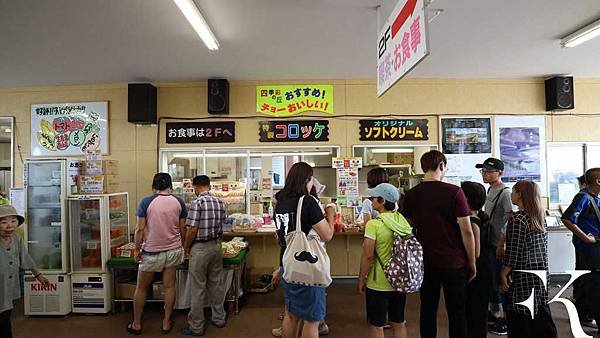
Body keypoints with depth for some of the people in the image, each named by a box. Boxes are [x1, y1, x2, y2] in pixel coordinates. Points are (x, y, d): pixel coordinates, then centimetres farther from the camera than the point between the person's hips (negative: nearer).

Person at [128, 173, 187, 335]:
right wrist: (181, 245, 17)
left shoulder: (146, 201, -10)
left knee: (141, 288, 17)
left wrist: (137, 249, 2)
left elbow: (140, 229, -10)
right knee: (169, 286, 13)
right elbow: (182, 229, 2)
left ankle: (136, 324, 29)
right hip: (173, 250, 2)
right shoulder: (179, 202, -3)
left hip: (151, 252, -2)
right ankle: (166, 323, 23)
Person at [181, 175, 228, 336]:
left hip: (200, 248, -6)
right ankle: (219, 318, 30)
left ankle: (196, 326, 18)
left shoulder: (197, 203, -16)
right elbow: (221, 225, 6)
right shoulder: (220, 202, 3)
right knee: (216, 283, 17)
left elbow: (192, 229, -17)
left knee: (198, 288, 5)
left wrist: (186, 247, -2)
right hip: (216, 246, 6)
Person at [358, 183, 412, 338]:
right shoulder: (403, 220, -1)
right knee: (399, 323, 20)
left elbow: (368, 255, -19)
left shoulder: (374, 224, -20)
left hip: (378, 284, -6)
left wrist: (361, 279, -7)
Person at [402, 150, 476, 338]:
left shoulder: (411, 195, -1)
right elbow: (466, 231, -11)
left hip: (426, 262, 3)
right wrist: (472, 262, 0)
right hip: (453, 262, -3)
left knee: (428, 310, 15)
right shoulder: (454, 192, -12)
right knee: (457, 312, 11)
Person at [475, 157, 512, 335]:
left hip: (497, 245, -9)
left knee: (498, 282, 1)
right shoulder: (490, 190, 11)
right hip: (487, 242, 9)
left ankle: (505, 320, 17)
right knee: (488, 280, 18)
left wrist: (502, 244, -24)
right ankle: (494, 312, 34)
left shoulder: (505, 192, -16)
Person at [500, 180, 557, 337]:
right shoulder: (540, 218, 7)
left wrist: (503, 274, -9)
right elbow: (544, 249, 13)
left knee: (519, 320, 4)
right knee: (541, 316, 17)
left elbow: (513, 253, -18)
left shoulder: (518, 219, -17)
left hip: (522, 277, -8)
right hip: (542, 276, 8)